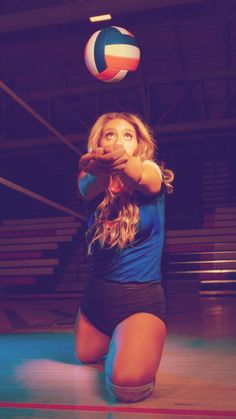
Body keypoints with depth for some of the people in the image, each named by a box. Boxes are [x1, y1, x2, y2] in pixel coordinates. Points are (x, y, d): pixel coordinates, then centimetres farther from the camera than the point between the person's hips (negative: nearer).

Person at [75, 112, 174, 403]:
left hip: (141, 295, -4)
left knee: (128, 385, -22)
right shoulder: (93, 183, -3)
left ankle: (135, 346, 12)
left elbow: (141, 176, -34)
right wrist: (99, 170, -53)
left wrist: (123, 162, -58)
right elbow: (88, 187, -27)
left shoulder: (152, 176, -9)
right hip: (96, 293, 4)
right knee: (86, 358, 24)